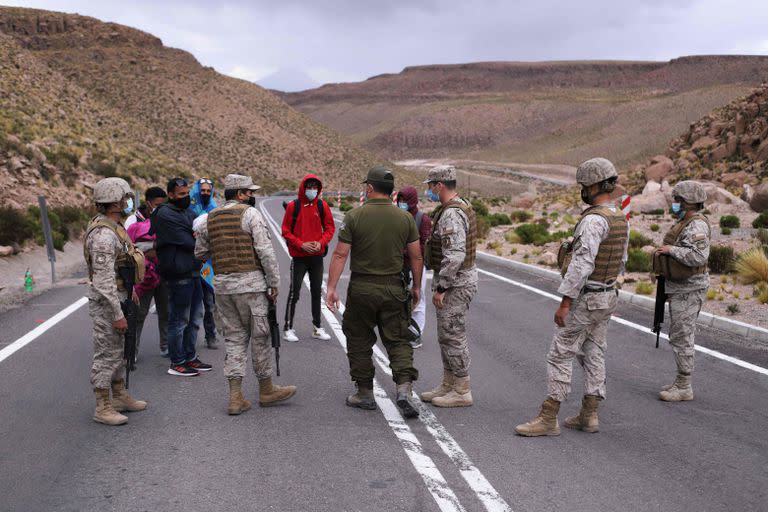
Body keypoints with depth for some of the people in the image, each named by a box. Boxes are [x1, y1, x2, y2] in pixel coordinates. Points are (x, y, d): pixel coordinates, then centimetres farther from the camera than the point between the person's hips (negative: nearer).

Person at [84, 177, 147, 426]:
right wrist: (117, 314, -25)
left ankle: (120, 397, 31)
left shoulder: (113, 227, 10)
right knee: (106, 354, -2)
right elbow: (104, 280, -26)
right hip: (107, 301, -10)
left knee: (117, 350, 18)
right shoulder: (103, 234, -23)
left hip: (118, 296, 10)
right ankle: (103, 408, 8)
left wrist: (130, 290, 26)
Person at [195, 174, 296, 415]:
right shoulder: (250, 214, -6)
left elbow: (200, 254, 18)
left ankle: (235, 396, 9)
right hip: (249, 282, -6)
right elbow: (266, 251, -13)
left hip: (221, 284, 6)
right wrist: (274, 283, -7)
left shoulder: (209, 219, 13)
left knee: (234, 337, 11)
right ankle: (266, 389, 19)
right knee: (260, 336, 6)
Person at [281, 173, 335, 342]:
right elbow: (286, 230, -4)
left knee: (317, 292, 12)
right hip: (299, 257, -3)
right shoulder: (293, 206, -6)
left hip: (317, 256, 3)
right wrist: (301, 244, -15)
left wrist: (321, 242, -10)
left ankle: (317, 328, 22)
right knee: (294, 292, 0)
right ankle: (288, 328, 9)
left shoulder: (322, 205, 2)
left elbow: (330, 227, 6)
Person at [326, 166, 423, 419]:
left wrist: (331, 287, -5)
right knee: (398, 341, 9)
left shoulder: (354, 217, -7)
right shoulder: (405, 218, 1)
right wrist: (417, 287, 14)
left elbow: (340, 255, -9)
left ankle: (365, 394, 19)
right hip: (394, 289, 2)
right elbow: (416, 257, 4)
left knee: (359, 342, 12)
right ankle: (404, 388, -6)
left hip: (361, 289, -2)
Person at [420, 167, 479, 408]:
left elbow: (455, 255, -29)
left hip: (455, 283, -11)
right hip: (457, 280, 11)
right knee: (447, 335, 16)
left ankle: (462, 392, 7)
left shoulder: (451, 214, -21)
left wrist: (440, 288, -23)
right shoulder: (461, 207, 14)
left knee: (452, 336, -3)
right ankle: (448, 385, 26)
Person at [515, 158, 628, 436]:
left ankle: (548, 418, 0)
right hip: (607, 296, 9)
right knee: (593, 355, 13)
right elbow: (620, 263, 17)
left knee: (559, 355, -4)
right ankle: (589, 416, 20)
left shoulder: (594, 220, -22)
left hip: (584, 299, -9)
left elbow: (582, 264, -28)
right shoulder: (621, 219, 10)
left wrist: (565, 302, -25)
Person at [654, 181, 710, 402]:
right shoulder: (686, 223, 14)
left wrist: (671, 249, -21)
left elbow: (699, 257, -30)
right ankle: (682, 381, 23)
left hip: (689, 289, -10)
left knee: (681, 337, -6)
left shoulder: (697, 226, -18)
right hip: (679, 287, 10)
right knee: (681, 336, 14)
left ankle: (684, 388, 2)